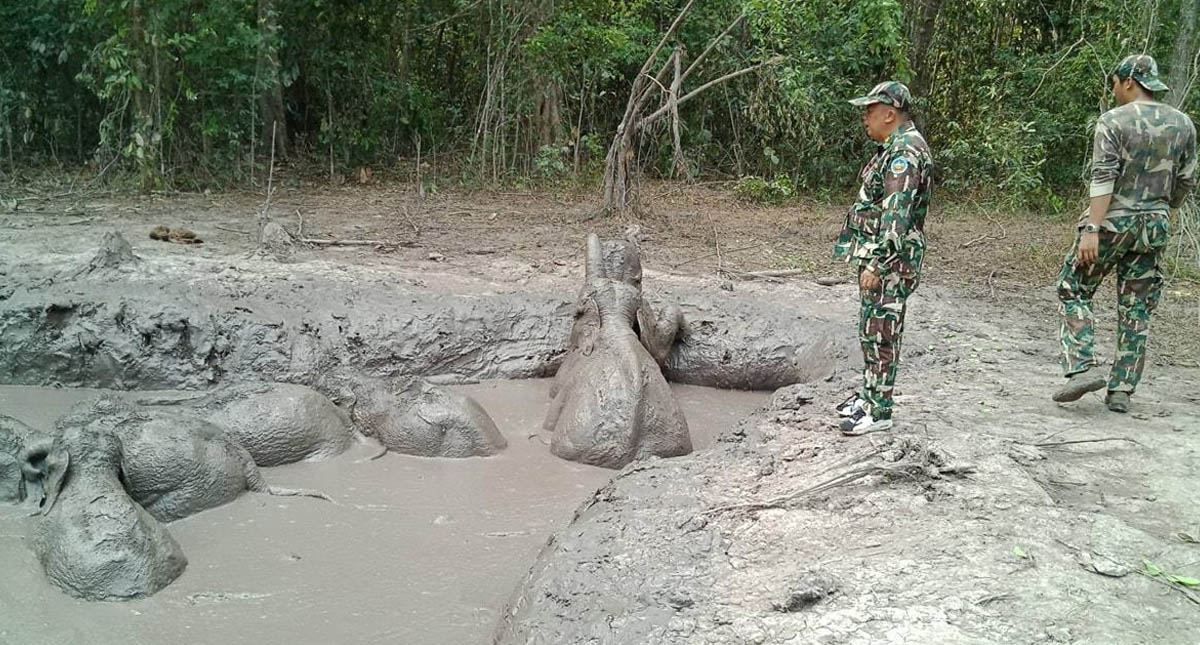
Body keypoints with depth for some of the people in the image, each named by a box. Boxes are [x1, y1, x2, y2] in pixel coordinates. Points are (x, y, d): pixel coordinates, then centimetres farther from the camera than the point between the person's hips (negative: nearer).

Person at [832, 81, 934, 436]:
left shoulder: (905, 152, -19)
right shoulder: (897, 147, 15)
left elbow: (896, 215, -25)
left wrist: (876, 263, -26)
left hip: (888, 260, -10)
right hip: (879, 254, 10)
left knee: (881, 331, -4)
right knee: (871, 328, 17)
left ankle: (879, 410, 4)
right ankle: (870, 393, 29)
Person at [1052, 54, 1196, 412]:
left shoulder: (1113, 121, -9)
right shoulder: (1183, 124, 6)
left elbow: (1103, 179, -18)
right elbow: (1186, 181, 11)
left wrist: (1092, 230, -22)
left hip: (1112, 222, -5)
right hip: (1154, 227, 5)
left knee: (1074, 290, 9)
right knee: (1136, 308, 9)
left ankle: (1082, 367, -5)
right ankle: (1122, 390, 12)